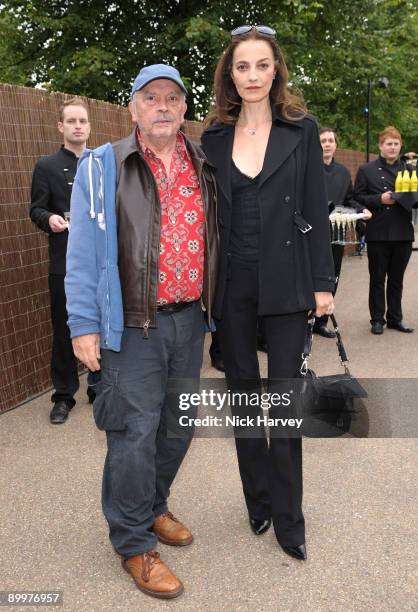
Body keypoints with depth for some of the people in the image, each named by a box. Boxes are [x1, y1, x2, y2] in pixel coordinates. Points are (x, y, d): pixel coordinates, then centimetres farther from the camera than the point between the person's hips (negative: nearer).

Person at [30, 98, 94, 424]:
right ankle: (64, 395, 17)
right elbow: (36, 209, 0)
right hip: (65, 263, -2)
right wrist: (49, 219, -22)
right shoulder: (46, 166, 4)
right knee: (64, 330, 4)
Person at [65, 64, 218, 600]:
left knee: (178, 427, 16)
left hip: (189, 320, 5)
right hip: (133, 326, -5)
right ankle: (134, 543, 18)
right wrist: (84, 324, -11)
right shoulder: (104, 167, -4)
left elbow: (216, 237, 16)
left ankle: (153, 508, 39)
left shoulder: (203, 167, 9)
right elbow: (83, 250, -7)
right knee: (135, 435, -1)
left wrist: (212, 304, 12)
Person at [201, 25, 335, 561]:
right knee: (242, 391, 11)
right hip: (231, 283, 3)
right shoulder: (214, 137, 7)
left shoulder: (301, 130, 1)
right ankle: (258, 501, 28)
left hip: (285, 281, -2)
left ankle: (287, 517, 15)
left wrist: (322, 283, -5)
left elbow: (316, 210, 0)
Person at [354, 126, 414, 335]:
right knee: (377, 279, 4)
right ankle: (377, 319, 13)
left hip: (403, 233, 3)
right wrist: (380, 199, -15)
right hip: (378, 233, -3)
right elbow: (358, 198, -2)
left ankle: (395, 318, 21)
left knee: (397, 279, 11)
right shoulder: (366, 170, 5)